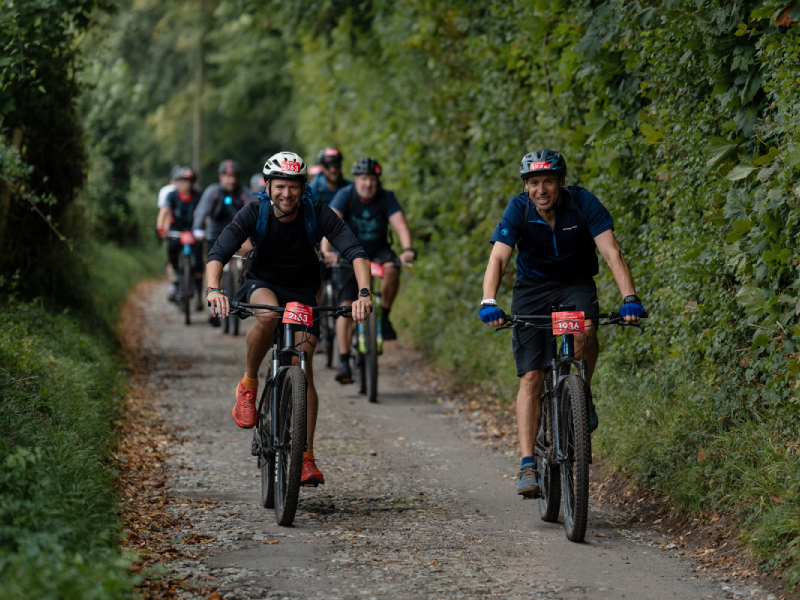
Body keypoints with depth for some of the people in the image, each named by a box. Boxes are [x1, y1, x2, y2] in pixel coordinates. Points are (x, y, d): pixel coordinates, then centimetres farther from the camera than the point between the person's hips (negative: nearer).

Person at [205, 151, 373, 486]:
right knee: (267, 314, -38)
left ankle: (306, 458, -5)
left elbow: (354, 251, -29)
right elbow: (218, 252, -29)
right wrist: (214, 289, -48)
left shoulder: (317, 214, -20)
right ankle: (248, 386, -14)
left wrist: (364, 293, -45)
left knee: (303, 370, -11)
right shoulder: (254, 213, -20)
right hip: (262, 284, -1)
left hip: (303, 293, 1)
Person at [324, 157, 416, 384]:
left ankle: (384, 316, -12)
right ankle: (344, 362, -11)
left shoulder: (386, 198, -12)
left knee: (392, 269, -34)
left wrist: (407, 249, -44)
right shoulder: (345, 195, -16)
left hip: (378, 250, 1)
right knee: (346, 305, -12)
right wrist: (326, 251, -46)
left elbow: (400, 224, -24)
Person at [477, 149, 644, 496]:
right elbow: (498, 258, -28)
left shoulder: (583, 203, -19)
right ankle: (528, 465, -11)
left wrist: (629, 297, -40)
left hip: (576, 284, 0)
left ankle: (584, 395, -7)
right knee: (531, 377, -11)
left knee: (585, 331, -35)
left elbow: (611, 252, -25)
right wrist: (488, 302, -46)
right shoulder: (518, 210, -18)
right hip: (532, 288, 0)